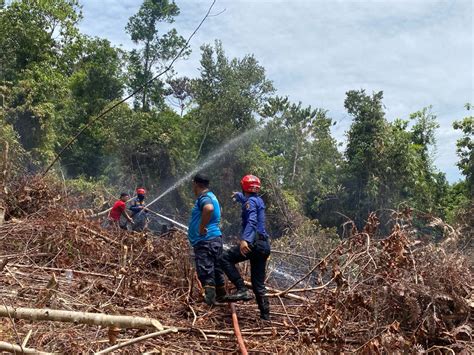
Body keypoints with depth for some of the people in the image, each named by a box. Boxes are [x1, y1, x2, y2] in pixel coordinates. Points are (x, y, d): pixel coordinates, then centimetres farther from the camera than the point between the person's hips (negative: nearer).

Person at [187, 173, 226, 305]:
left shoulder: (204, 197, -13)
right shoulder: (211, 196, 19)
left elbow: (208, 208, -37)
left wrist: (202, 227, -27)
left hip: (205, 240, -10)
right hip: (215, 238, 10)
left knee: (205, 271, -10)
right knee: (216, 269, 16)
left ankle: (210, 298, -16)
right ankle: (221, 296, 25)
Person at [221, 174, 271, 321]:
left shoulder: (250, 201, -5)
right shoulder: (258, 200, 22)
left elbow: (251, 222, -23)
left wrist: (245, 240, -37)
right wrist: (237, 195, 68)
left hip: (254, 243, -9)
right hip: (264, 246, 9)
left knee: (226, 258, -10)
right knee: (258, 284, 11)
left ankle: (242, 290, -17)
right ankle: (265, 316, 10)